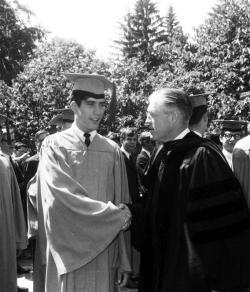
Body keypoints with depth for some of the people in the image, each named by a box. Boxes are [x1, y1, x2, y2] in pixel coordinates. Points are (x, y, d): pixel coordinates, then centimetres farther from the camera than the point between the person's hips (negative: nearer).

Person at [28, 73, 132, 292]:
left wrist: (124, 261, 3)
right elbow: (62, 196, -14)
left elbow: (122, 205, 5)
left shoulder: (113, 151, 4)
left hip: (104, 252, 3)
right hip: (68, 253, -2)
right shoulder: (54, 145, -4)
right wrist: (114, 214, -10)